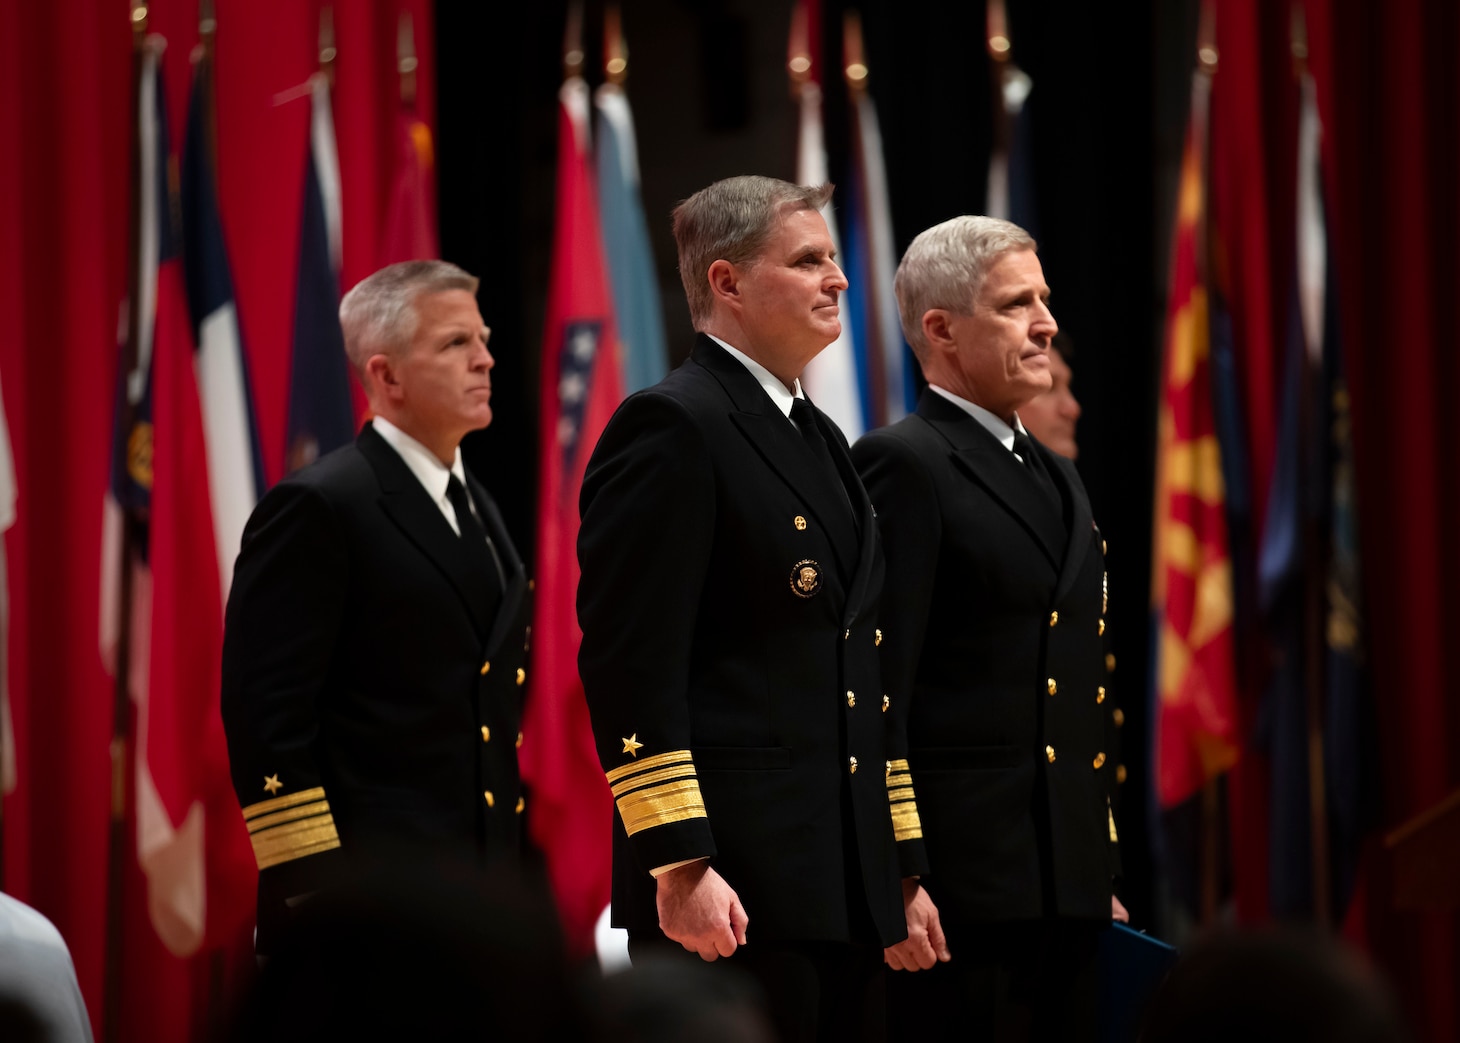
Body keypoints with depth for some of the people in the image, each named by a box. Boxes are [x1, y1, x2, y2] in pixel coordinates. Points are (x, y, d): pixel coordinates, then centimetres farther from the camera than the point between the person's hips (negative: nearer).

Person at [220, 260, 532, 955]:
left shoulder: (477, 508, 19)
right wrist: (309, 891, -17)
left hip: (479, 895, 8)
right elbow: (263, 715, -12)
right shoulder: (318, 507, -7)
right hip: (361, 894, -8)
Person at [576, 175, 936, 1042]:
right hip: (732, 890, -9)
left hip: (846, 890, 9)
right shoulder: (670, 429, -8)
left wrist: (902, 869, 19)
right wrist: (680, 866, -20)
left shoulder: (823, 442, 20)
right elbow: (631, 667, -15)